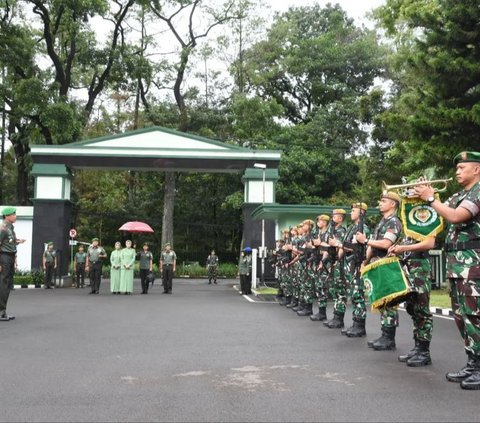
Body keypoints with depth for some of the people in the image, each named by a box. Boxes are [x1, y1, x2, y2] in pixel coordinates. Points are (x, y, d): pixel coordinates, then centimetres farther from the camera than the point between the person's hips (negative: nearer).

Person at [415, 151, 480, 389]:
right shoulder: (459, 195, 20)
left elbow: (454, 217, -23)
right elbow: (441, 212, 18)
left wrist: (430, 198, -13)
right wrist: (426, 195, 4)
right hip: (455, 262, 10)